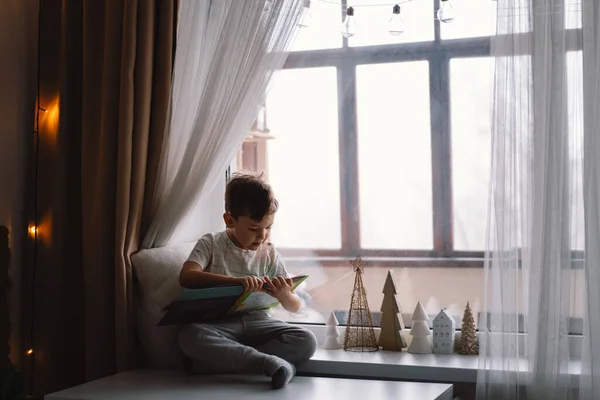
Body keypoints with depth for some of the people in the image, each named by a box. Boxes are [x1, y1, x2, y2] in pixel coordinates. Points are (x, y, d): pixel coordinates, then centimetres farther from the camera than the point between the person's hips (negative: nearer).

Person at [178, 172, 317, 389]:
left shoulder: (269, 254, 9)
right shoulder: (211, 244, 2)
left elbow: (295, 307, 11)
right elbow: (186, 277, -19)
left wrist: (284, 296, -15)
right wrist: (236, 281, -32)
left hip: (258, 323, 3)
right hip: (220, 324, -3)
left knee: (306, 341, -23)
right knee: (190, 335, -36)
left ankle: (218, 361, -26)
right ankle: (270, 363, -37)